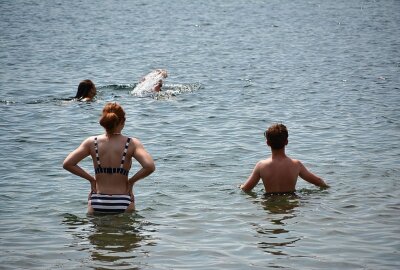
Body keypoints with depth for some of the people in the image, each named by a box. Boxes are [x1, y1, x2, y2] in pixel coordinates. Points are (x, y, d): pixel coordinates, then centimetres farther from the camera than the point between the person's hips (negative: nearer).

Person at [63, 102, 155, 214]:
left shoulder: (92, 143, -1)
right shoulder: (131, 144, -7)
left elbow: (67, 164, -3)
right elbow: (150, 166, -18)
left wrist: (91, 179, 6)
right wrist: (131, 181, -2)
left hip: (97, 204, 2)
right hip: (123, 204, -2)